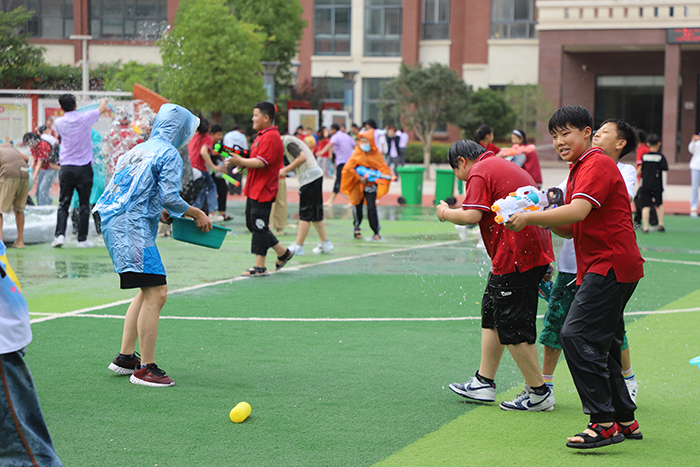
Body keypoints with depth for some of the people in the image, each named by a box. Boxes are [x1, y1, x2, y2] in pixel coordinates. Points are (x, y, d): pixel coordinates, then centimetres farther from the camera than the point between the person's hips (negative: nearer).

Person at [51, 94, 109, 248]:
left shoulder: (59, 122, -1)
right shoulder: (85, 118, -4)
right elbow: (102, 108, 15)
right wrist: (104, 101, 37)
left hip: (66, 168, 1)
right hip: (84, 168, -1)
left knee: (63, 204, 6)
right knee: (84, 205, 5)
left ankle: (60, 234, -8)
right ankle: (82, 239, 5)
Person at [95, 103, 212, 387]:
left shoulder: (138, 150, 22)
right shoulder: (169, 154, -5)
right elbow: (170, 197, -12)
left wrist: (160, 213, 27)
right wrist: (197, 214, 2)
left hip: (115, 223, 10)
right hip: (131, 227, -10)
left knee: (148, 291, 19)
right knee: (156, 294, -12)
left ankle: (125, 357, 22)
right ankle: (145, 369, -12)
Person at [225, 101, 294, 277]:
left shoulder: (271, 137, -16)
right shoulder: (262, 135, 17)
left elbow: (261, 162, -23)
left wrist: (240, 161, -17)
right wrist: (242, 161, 8)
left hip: (263, 190, -11)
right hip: (254, 189, 11)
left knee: (259, 227, -6)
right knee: (253, 224, 14)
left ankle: (260, 267, 1)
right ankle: (283, 252, 23)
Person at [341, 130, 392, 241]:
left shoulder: (377, 155, -1)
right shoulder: (357, 153, -2)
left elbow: (385, 169, -3)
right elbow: (348, 168, -10)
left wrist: (378, 177, -23)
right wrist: (359, 178, -17)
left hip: (371, 185, -1)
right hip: (358, 185, 1)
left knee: (371, 208, -13)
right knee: (358, 207, 9)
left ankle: (376, 232, -3)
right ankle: (357, 228, 35)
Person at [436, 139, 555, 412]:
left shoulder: (479, 173, -7)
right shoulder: (508, 167, 22)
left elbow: (471, 216, -18)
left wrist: (446, 213, 1)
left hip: (515, 258, -10)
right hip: (537, 253, 10)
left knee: (512, 328, -3)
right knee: (491, 311, 18)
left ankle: (539, 394, 3)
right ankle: (484, 382, 23)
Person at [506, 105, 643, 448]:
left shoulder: (597, 165, -12)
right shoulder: (578, 170, 20)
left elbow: (577, 212, -27)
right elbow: (571, 229, 20)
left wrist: (531, 218, -21)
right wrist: (549, 222, 0)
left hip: (611, 264, -11)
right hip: (599, 268, 11)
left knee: (576, 336, -17)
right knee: (601, 345, 14)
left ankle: (604, 423, -15)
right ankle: (625, 420, 22)